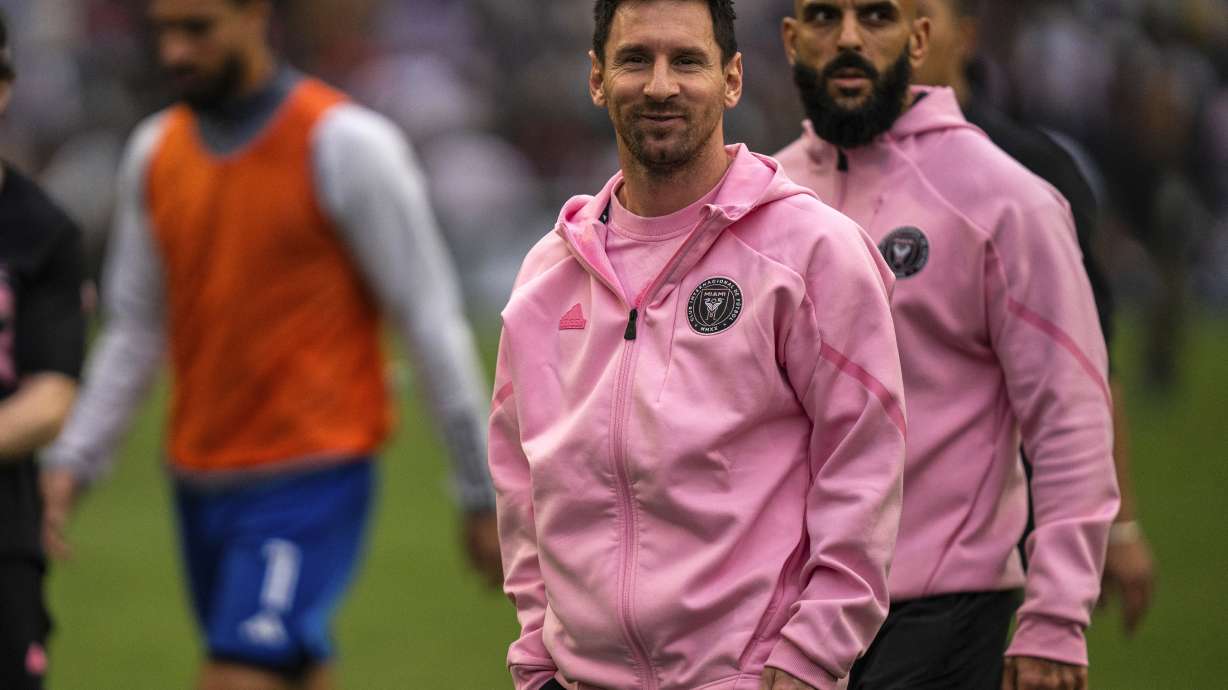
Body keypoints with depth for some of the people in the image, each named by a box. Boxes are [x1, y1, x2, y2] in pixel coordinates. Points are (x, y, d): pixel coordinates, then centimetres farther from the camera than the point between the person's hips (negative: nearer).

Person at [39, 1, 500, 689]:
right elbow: (135, 330, 15)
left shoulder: (347, 144, -9)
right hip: (201, 487, 6)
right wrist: (73, 463, 4)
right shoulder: (156, 151, 9)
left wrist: (484, 495, -5)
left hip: (310, 484, -6)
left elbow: (433, 322, -6)